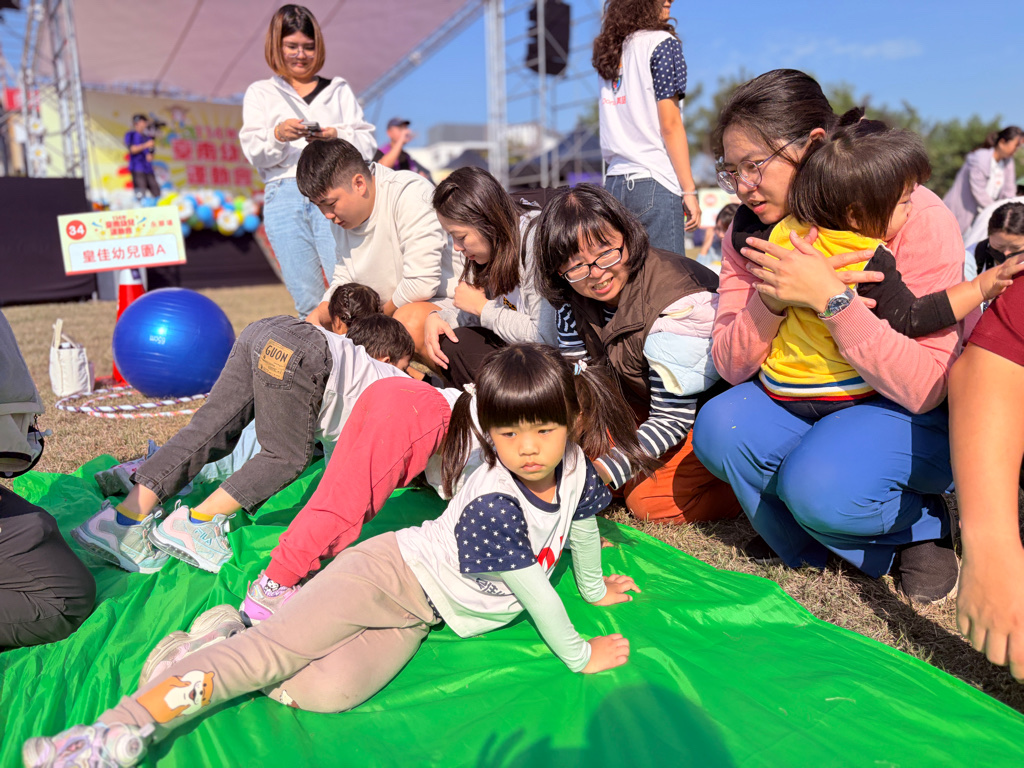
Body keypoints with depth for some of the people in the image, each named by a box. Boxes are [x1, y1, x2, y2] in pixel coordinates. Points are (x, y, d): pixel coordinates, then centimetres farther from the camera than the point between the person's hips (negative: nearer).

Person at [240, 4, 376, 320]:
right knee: (307, 301, -4)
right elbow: (254, 153, 8)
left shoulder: (339, 90, 23)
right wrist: (278, 135, -14)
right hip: (284, 196, 1)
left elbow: (367, 144, 10)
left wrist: (335, 137, -11)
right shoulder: (260, 93, 22)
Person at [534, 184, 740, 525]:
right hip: (645, 403, 7)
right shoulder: (575, 300, -12)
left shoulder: (678, 309, -32)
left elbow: (672, 419, -27)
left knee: (651, 502, -19)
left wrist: (606, 470, -33)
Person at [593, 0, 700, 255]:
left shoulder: (610, 49, 17)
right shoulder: (662, 42, -2)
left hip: (614, 183, 7)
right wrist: (689, 190, -6)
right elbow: (669, 125, -8)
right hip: (654, 181, -7)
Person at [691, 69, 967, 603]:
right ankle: (804, 538, 4)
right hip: (810, 402, 5)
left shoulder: (916, 218, -20)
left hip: (916, 418, -4)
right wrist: (772, 301, -28)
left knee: (821, 485, -32)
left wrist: (830, 298, -35)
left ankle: (922, 525, 4)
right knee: (720, 428, -23)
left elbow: (927, 387, -26)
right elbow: (730, 366, -9)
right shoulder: (749, 228, -5)